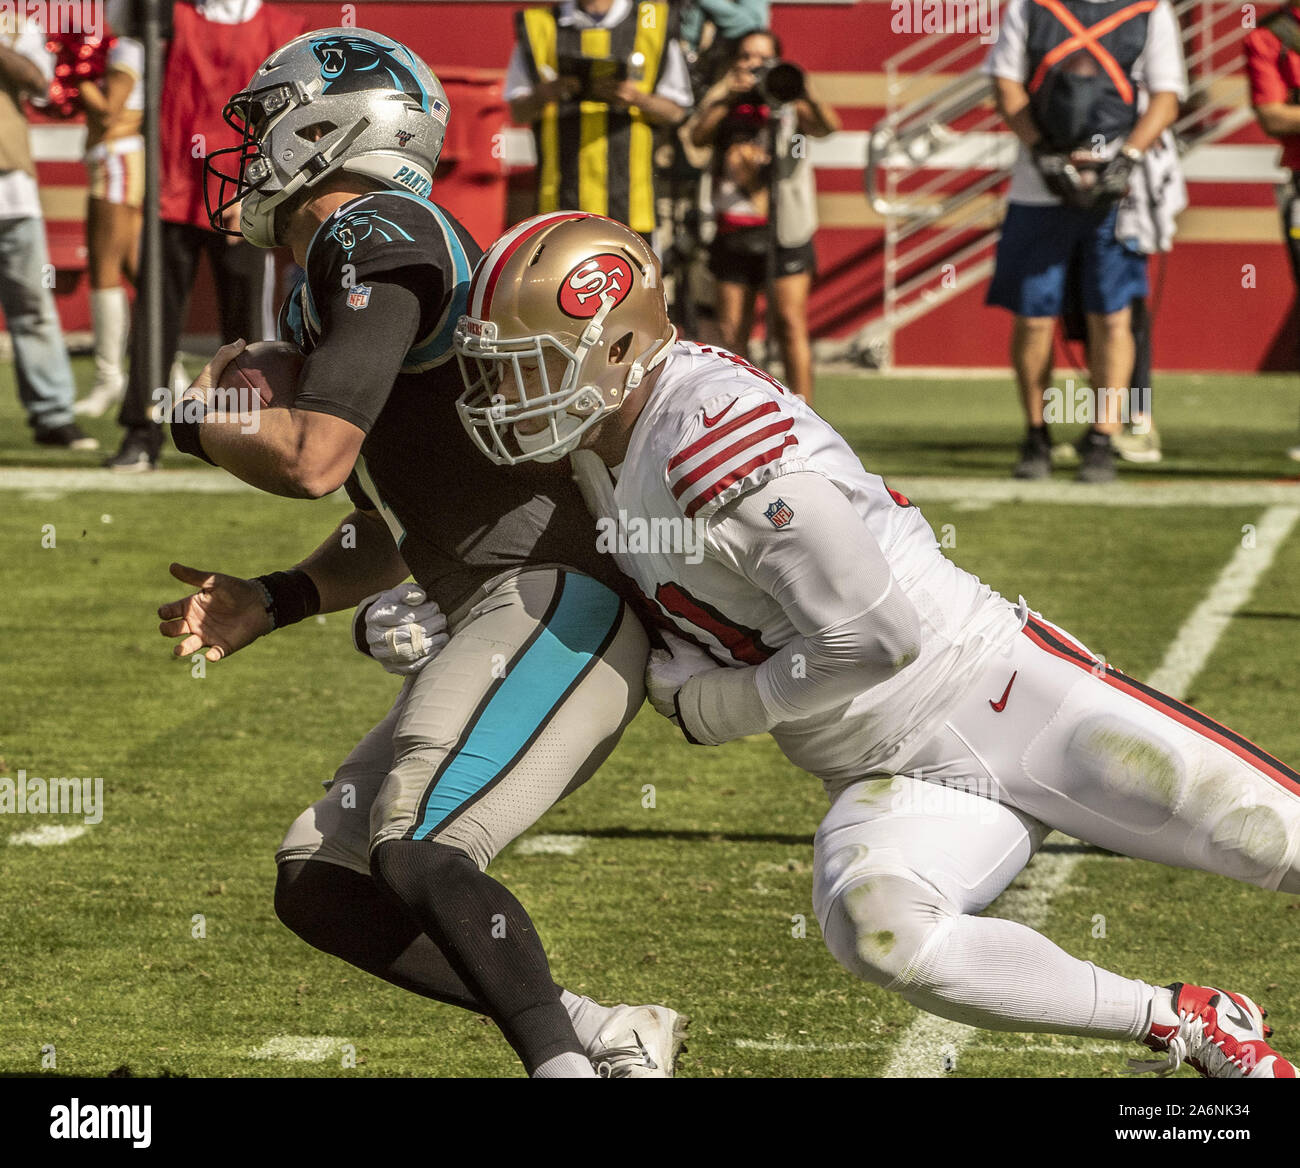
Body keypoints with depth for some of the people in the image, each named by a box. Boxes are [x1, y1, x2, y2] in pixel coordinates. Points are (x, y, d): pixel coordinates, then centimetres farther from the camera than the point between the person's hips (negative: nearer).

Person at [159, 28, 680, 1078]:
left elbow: (314, 459, -19)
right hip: (508, 619, 10)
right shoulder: (329, 285, 20)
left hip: (557, 599, -10)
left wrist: (199, 421, 0)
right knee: (322, 888, 7)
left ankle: (564, 1061, -18)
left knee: (413, 856, -24)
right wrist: (274, 602, 13)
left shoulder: (372, 240, -10)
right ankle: (603, 1034, 5)